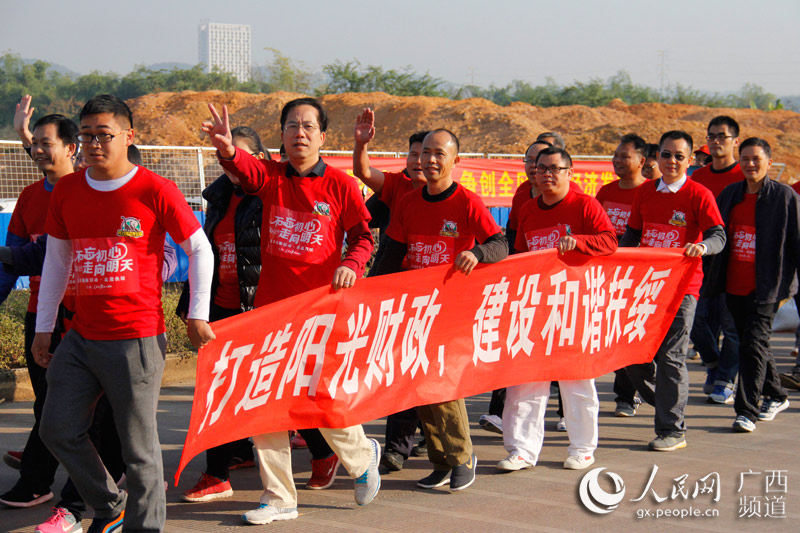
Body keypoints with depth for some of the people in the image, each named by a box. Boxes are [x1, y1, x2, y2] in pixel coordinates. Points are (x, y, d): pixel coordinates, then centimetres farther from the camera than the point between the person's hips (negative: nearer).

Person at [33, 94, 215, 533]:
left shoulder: (155, 191, -8)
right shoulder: (66, 191, 6)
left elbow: (200, 250, 1)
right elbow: (56, 261, 15)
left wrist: (197, 315, -1)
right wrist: (43, 328, 15)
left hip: (137, 339, -5)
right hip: (80, 338, 6)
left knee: (139, 444, 0)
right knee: (57, 429, 7)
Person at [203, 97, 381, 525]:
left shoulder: (339, 185, 0)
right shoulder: (271, 176, 2)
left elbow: (363, 236, 5)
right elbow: (245, 170, -20)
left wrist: (351, 264, -16)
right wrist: (227, 150, -43)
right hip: (271, 306, 3)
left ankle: (362, 457, 33)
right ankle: (278, 497, 17)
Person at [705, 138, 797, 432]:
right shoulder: (729, 194, 10)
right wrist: (713, 278, 11)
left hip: (766, 286, -6)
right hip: (734, 285, 6)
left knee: (753, 344, -11)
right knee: (752, 344, 16)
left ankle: (747, 410, -7)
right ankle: (775, 396, 35)